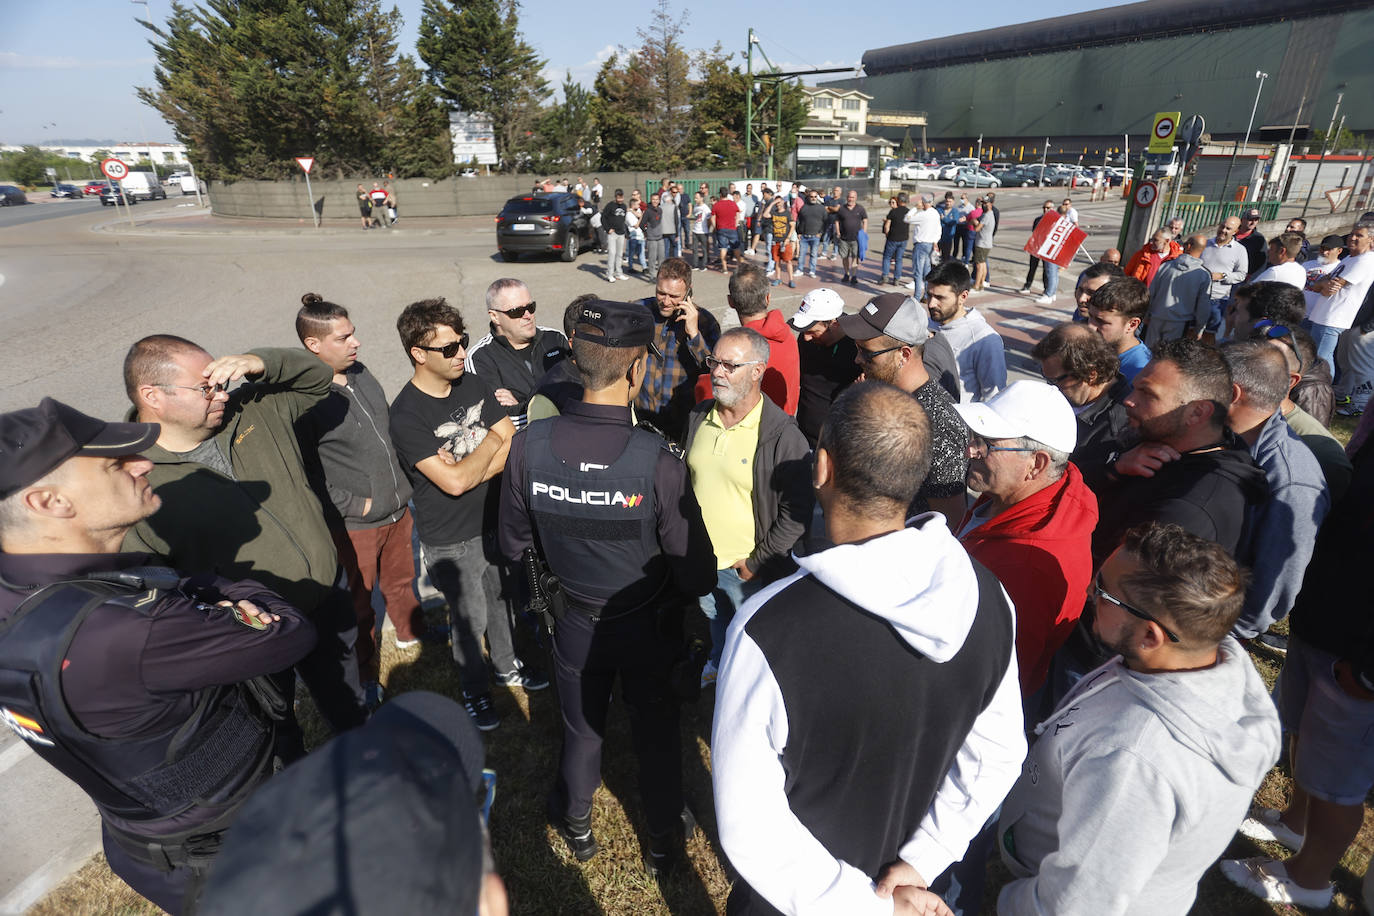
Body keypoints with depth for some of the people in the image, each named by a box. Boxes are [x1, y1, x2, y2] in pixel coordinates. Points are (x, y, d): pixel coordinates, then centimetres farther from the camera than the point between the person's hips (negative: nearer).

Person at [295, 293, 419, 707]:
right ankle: (366, 677, 34)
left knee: (401, 578, 27)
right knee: (359, 604, 13)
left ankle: (411, 631, 53)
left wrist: (401, 486, 11)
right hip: (354, 524, -6)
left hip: (397, 508, 7)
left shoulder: (361, 374, 1)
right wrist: (356, 503, -18)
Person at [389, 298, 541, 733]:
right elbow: (453, 482, -28)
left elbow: (513, 445, -6)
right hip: (450, 539, -5)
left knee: (502, 600, 23)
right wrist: (491, 441, -14)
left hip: (493, 519, 5)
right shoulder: (406, 415, -23)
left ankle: (508, 666, 47)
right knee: (470, 617, 12)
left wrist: (471, 468, -21)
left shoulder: (474, 384, -4)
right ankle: (475, 691, 37)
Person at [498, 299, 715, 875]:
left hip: (576, 624, 3)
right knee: (656, 731, 23)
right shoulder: (657, 460, -31)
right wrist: (679, 595, 1)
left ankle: (576, 827, 54)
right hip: (648, 627, -2)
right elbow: (695, 573, -22)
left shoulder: (530, 445, -21)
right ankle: (664, 842, 47)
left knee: (581, 730, 27)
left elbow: (513, 545, -6)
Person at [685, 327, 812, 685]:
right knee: (714, 622, 31)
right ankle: (717, 663, 60)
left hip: (748, 571, -5)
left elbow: (795, 513, -19)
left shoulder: (784, 436, -22)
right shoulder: (698, 417, -3)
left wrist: (757, 562, -16)